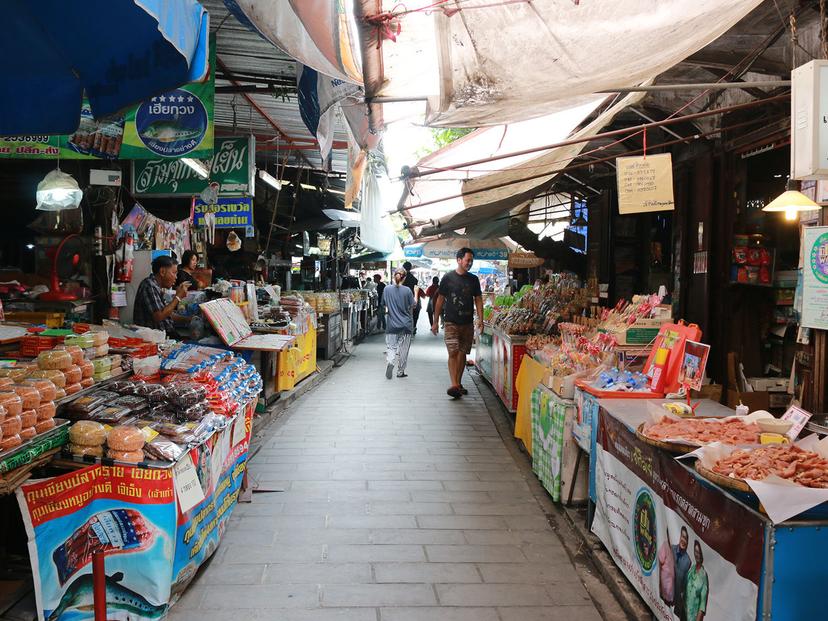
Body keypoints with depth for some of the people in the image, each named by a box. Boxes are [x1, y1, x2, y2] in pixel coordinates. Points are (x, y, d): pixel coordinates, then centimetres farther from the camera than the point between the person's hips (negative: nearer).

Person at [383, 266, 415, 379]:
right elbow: (413, 306, -3)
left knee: (391, 346, 6)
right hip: (406, 324, -1)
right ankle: (400, 372, 17)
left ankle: (390, 361, -24)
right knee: (403, 349, 10)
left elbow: (385, 306, 5)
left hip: (392, 324, 1)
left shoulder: (387, 289, -4)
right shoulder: (407, 290, -11)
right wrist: (416, 293, 9)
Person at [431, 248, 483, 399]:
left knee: (462, 354, 8)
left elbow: (478, 300, 9)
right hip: (451, 323, -3)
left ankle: (458, 383, 18)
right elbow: (440, 300, 2)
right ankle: (454, 385, -16)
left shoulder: (473, 279, 7)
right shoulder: (448, 278, -2)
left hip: (468, 323, 3)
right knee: (453, 352, -13)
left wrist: (480, 319, -3)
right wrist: (435, 321, 2)